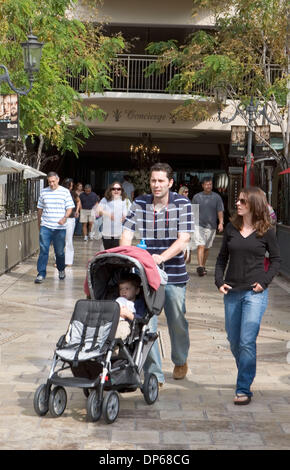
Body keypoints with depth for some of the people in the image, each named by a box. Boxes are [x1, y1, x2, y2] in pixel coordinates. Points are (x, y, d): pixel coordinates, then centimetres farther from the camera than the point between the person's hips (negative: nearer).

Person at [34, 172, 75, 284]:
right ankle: (41, 274, -4)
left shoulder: (65, 192, 2)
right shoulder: (44, 192, 8)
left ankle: (61, 270, 32)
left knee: (59, 251, 8)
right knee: (43, 250, -6)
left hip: (60, 227, -1)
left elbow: (70, 208, 1)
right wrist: (39, 224, 15)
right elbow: (40, 209, 15)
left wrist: (65, 218, -18)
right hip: (45, 227, 1)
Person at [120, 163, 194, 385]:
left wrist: (161, 257, -27)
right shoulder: (140, 203, 2)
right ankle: (154, 374, 4)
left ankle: (180, 361, 40)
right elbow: (127, 234, -1)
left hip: (174, 273, -1)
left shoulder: (182, 204, -4)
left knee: (177, 321, 13)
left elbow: (183, 240, -12)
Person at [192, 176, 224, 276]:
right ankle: (200, 267, -21)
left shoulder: (216, 197, 4)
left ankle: (203, 266, 24)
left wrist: (221, 223, -10)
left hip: (211, 226, 1)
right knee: (200, 246, -15)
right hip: (199, 225, -1)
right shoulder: (197, 197, 6)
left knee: (207, 248, 11)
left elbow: (220, 211, 3)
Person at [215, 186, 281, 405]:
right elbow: (222, 257, 13)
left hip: (255, 293, -4)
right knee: (234, 342, 11)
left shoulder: (266, 231, -3)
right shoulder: (232, 228, 6)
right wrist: (219, 281, 1)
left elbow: (276, 259, 6)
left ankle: (243, 389, -3)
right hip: (232, 292, 4)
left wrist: (265, 281, -6)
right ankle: (246, 376, 33)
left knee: (247, 342, -11)